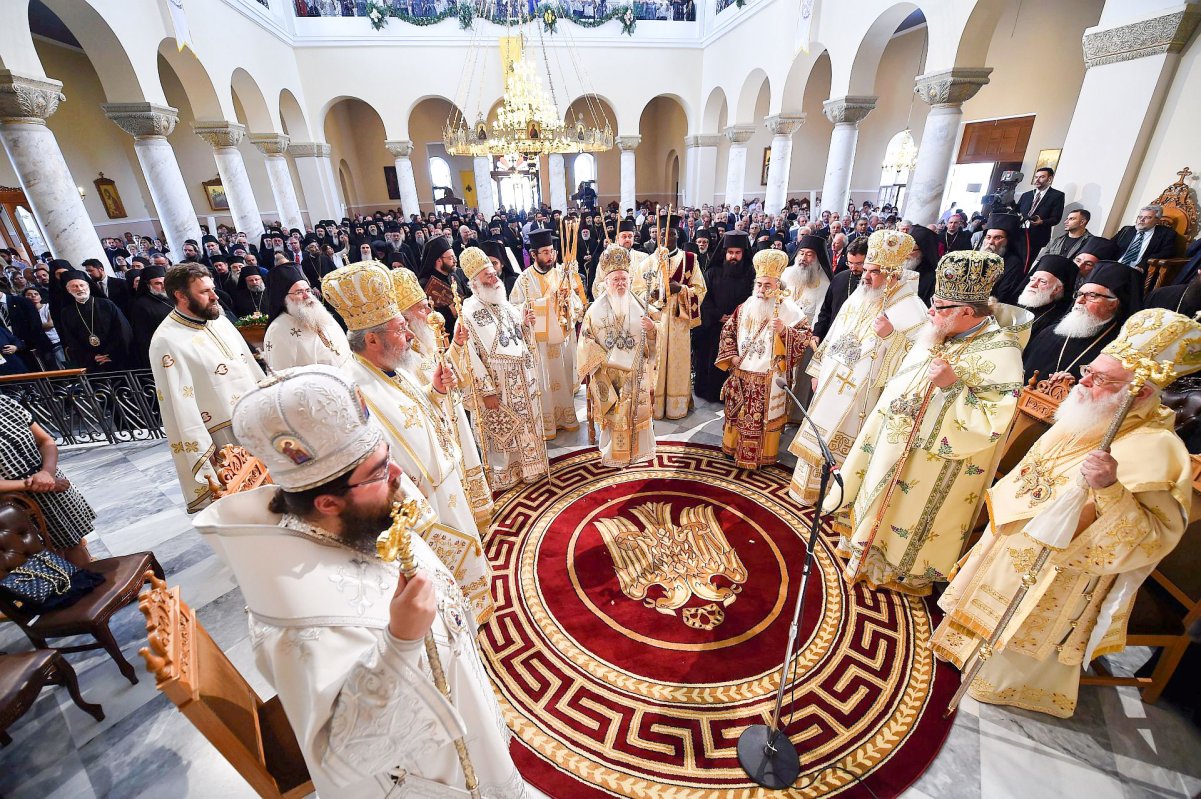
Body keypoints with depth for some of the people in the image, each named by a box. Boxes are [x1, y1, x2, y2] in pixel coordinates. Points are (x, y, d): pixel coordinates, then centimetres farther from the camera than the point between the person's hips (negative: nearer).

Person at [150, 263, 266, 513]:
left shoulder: (219, 320, 7)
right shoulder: (167, 341, -15)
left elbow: (249, 363, 15)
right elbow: (180, 403, -16)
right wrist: (202, 454, -15)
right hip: (224, 436, -7)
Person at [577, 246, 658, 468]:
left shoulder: (638, 307, 4)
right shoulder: (596, 310, -5)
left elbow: (651, 341, 8)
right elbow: (587, 343, -4)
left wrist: (652, 329, -14)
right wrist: (606, 361, -14)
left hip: (636, 374, 3)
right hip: (609, 375, -3)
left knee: (637, 413, 8)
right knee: (613, 416, 3)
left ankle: (636, 451, 25)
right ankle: (613, 455, 18)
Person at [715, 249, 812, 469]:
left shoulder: (787, 308, -7)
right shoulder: (746, 306, 5)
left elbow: (806, 335, -9)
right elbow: (728, 330, 14)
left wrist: (784, 331, -26)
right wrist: (732, 355, 3)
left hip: (768, 378, -4)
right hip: (741, 374, 4)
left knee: (765, 417, 3)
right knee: (738, 413, 13)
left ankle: (763, 456, 19)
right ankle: (735, 448, 30)